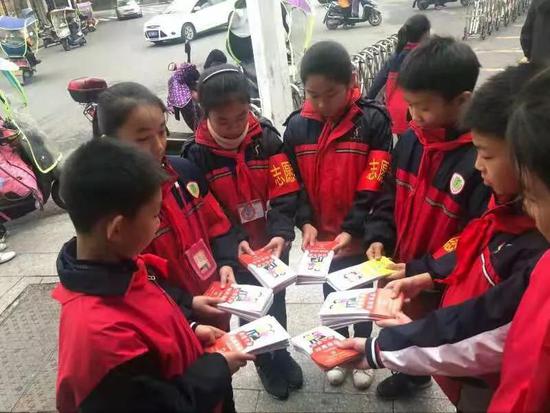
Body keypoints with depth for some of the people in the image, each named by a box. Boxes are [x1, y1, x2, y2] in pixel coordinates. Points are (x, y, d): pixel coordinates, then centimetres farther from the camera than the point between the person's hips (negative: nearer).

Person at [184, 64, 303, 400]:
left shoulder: (267, 138, -10)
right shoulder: (198, 155, -13)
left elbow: (285, 193, -12)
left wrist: (281, 232, -27)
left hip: (274, 241, 1)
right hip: (235, 250, -1)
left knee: (276, 301, 20)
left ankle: (282, 355, 47)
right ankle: (266, 362, 43)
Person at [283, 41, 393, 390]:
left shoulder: (373, 121, -14)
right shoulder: (297, 126, -5)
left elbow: (374, 187, -15)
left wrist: (352, 229, -22)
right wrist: (305, 222, -13)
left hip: (361, 236, -2)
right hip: (322, 236, 2)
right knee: (331, 296, 21)